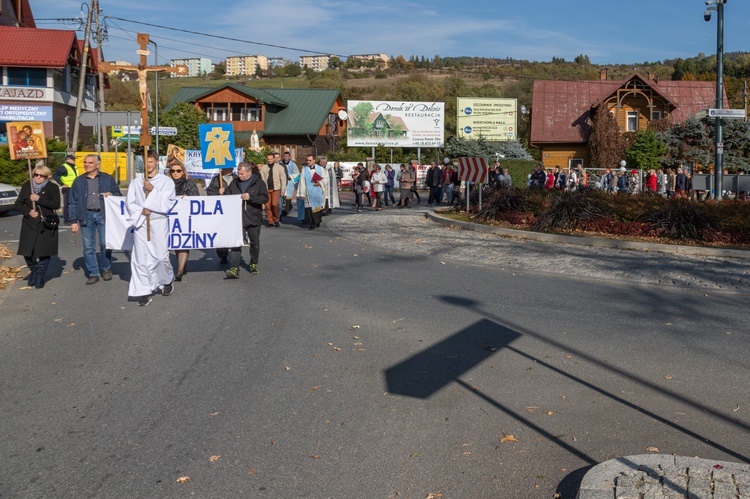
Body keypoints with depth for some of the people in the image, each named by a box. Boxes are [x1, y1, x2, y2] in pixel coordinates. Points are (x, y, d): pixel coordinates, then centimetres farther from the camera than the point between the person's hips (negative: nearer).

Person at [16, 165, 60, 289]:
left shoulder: (52, 188, 1)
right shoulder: (26, 186, 7)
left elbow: (56, 204, -11)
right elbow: (18, 204, 7)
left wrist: (39, 199, -18)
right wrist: (28, 212, -11)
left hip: (47, 225, -2)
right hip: (29, 225, 2)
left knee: (45, 252, -2)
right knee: (27, 252, 0)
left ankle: (40, 275, 14)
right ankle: (34, 270, 27)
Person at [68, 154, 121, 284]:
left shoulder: (107, 179, 8)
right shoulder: (79, 181, 11)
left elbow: (118, 194, 14)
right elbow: (73, 202, 10)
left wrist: (111, 195, -10)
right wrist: (73, 221, 4)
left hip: (103, 214, -1)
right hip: (87, 216, 2)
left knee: (105, 244, 0)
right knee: (88, 246, 2)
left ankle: (106, 269, 20)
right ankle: (93, 273, 9)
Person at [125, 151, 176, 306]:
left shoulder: (166, 181, 2)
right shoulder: (136, 182, 8)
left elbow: (167, 203, -6)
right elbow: (129, 203, 6)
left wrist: (153, 190, -14)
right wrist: (140, 211, -12)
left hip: (159, 223, -2)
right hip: (140, 223, 2)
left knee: (160, 256, -2)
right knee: (141, 257, -2)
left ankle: (168, 280, 26)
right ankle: (144, 291, 4)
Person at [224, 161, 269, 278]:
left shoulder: (259, 183, -4)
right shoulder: (235, 183, 7)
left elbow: (265, 198, -11)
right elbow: (226, 195, 16)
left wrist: (250, 197, -22)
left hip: (253, 218, -1)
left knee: (254, 242, 14)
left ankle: (253, 264, 35)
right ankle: (234, 269, -13)